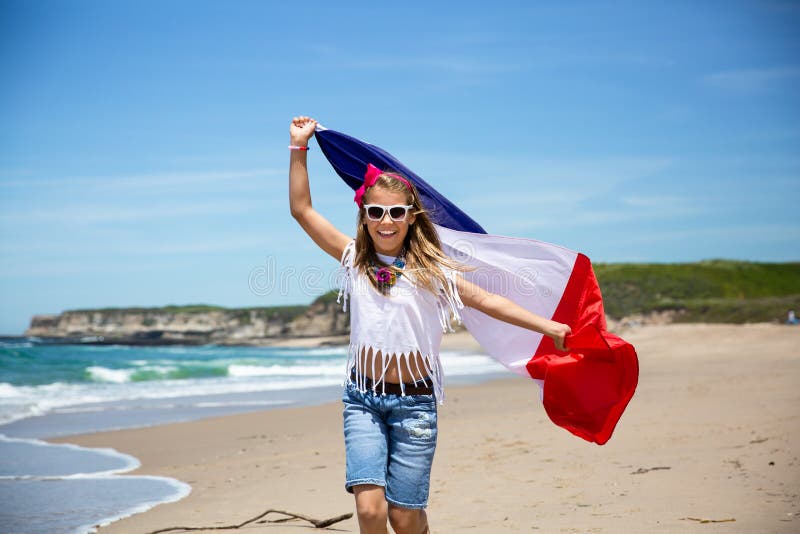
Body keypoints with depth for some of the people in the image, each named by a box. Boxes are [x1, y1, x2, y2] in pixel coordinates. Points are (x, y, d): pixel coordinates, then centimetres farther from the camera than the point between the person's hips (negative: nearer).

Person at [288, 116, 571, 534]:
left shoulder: (430, 268, -1)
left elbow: (486, 301, -1)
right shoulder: (354, 258, 3)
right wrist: (300, 147, 0)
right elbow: (302, 209, 3)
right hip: (363, 399, 1)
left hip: (413, 401, -1)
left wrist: (548, 327, -6)